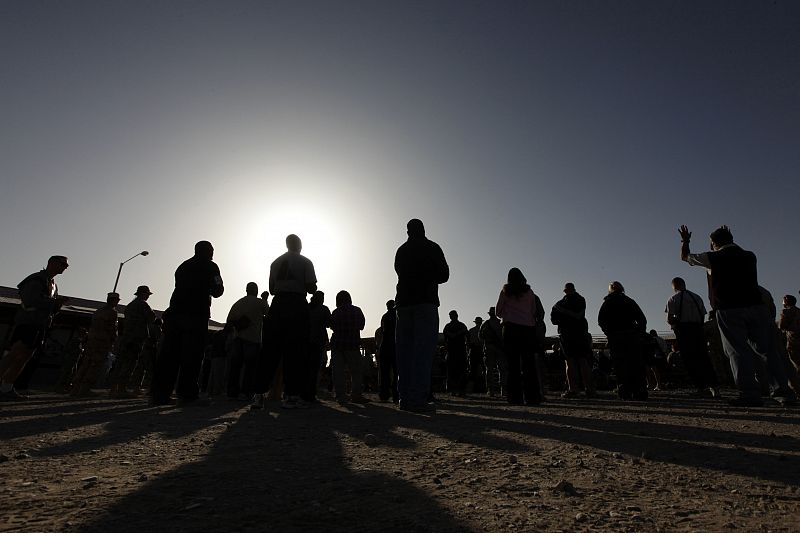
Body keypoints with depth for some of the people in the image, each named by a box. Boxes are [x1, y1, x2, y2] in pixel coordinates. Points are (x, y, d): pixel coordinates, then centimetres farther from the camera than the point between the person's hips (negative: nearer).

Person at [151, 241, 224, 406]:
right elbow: (217, 291, 0)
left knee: (169, 354, 4)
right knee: (192, 355, -5)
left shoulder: (183, 266, 22)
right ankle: (186, 393, -8)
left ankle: (159, 394, 3)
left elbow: (182, 288, 22)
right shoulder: (210, 266, 4)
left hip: (174, 313, 6)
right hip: (196, 316, -6)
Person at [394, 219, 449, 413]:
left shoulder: (401, 250, 16)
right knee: (423, 350, -8)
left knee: (404, 350, 5)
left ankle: (405, 397, 6)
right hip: (426, 302, -5)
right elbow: (444, 275, 3)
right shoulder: (432, 248, 3)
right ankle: (417, 399, -13)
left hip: (403, 302, 5)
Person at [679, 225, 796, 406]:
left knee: (738, 351, -4)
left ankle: (750, 394, -7)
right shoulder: (749, 256, 14)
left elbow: (685, 256, 14)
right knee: (767, 349, 11)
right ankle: (784, 390, 12)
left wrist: (685, 241, 31)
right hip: (756, 305, 4)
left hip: (729, 311, -4)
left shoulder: (713, 258, 1)